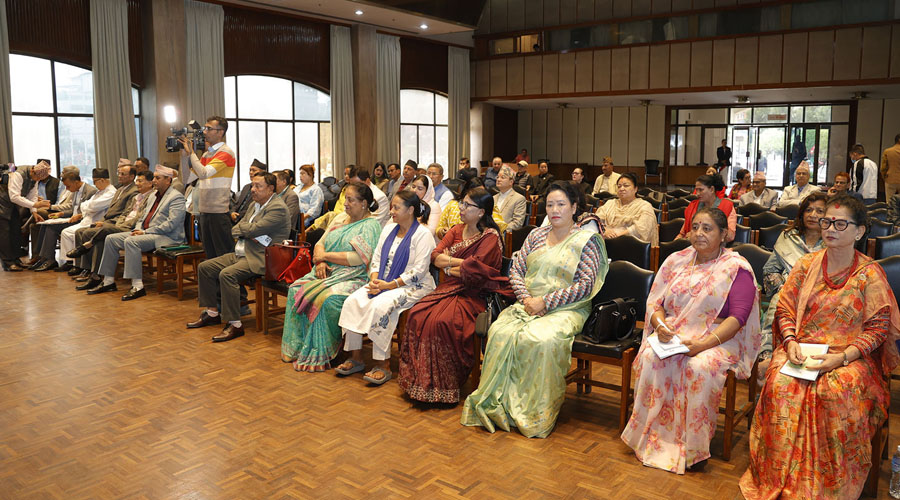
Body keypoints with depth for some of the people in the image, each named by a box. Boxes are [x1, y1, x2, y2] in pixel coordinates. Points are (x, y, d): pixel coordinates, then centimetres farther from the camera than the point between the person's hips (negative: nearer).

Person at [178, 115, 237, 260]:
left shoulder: (226, 153, -9)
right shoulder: (206, 154, 16)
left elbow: (204, 173, -21)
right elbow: (187, 179, 15)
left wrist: (191, 152, -11)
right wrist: (184, 155, 4)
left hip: (219, 211, -8)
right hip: (204, 211, 8)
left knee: (225, 255, -4)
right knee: (210, 255, 14)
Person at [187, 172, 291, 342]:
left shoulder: (278, 208, -14)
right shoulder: (255, 205, 17)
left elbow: (252, 230, -21)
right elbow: (234, 230, 15)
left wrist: (243, 226, 1)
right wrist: (249, 232, -6)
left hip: (260, 258, -10)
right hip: (241, 253, 10)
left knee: (227, 274, -31)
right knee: (204, 267, 6)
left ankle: (235, 324, -23)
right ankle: (212, 313, 15)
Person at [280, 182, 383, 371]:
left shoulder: (371, 226, -6)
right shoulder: (340, 221, 20)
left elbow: (359, 258, -18)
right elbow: (320, 244, 17)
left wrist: (325, 256, -10)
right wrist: (320, 261, -7)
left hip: (354, 277, -8)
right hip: (327, 272, 8)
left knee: (327, 299, -33)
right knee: (296, 289, -15)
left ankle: (320, 355, -20)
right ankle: (297, 346, -10)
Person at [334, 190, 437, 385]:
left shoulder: (423, 234, -9)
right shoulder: (389, 229, 16)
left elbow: (418, 271, -15)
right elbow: (377, 257, 16)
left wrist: (389, 285, -19)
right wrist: (374, 280, -5)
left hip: (412, 287, -7)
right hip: (383, 282, 7)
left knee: (380, 306, -33)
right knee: (353, 301, -16)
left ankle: (382, 365, -23)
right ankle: (355, 358, -9)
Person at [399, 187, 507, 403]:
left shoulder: (490, 237, -7)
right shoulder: (457, 230, 16)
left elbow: (472, 272, -16)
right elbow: (436, 256, 6)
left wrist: (448, 267, -1)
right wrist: (462, 262, -9)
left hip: (472, 293, -7)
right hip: (449, 288, 7)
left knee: (441, 322, -31)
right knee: (417, 314, -19)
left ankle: (442, 387, -17)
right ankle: (417, 378, -11)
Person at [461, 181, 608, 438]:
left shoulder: (587, 240, 1)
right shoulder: (536, 236, 16)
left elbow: (586, 285, -8)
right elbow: (515, 271, 14)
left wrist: (545, 302, -13)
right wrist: (526, 298, -6)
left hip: (565, 310, -4)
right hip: (528, 304, 4)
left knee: (541, 339, -34)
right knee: (500, 332, -26)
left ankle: (534, 414, -19)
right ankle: (496, 403, -18)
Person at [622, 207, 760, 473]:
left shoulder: (736, 267, -1)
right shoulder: (676, 261, 13)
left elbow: (738, 316, -11)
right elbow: (654, 301, 13)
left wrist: (704, 343, -23)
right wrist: (660, 324, -10)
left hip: (718, 340, -4)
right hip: (672, 334, 4)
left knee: (700, 367, -35)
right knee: (650, 357, -28)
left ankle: (694, 447, -18)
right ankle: (652, 434, -16)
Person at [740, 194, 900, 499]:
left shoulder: (870, 274, -2)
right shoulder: (807, 264, 7)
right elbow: (785, 309, 10)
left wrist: (842, 357, -17)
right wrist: (790, 342, -9)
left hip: (849, 357, -2)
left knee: (836, 391, -34)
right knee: (780, 382, -28)